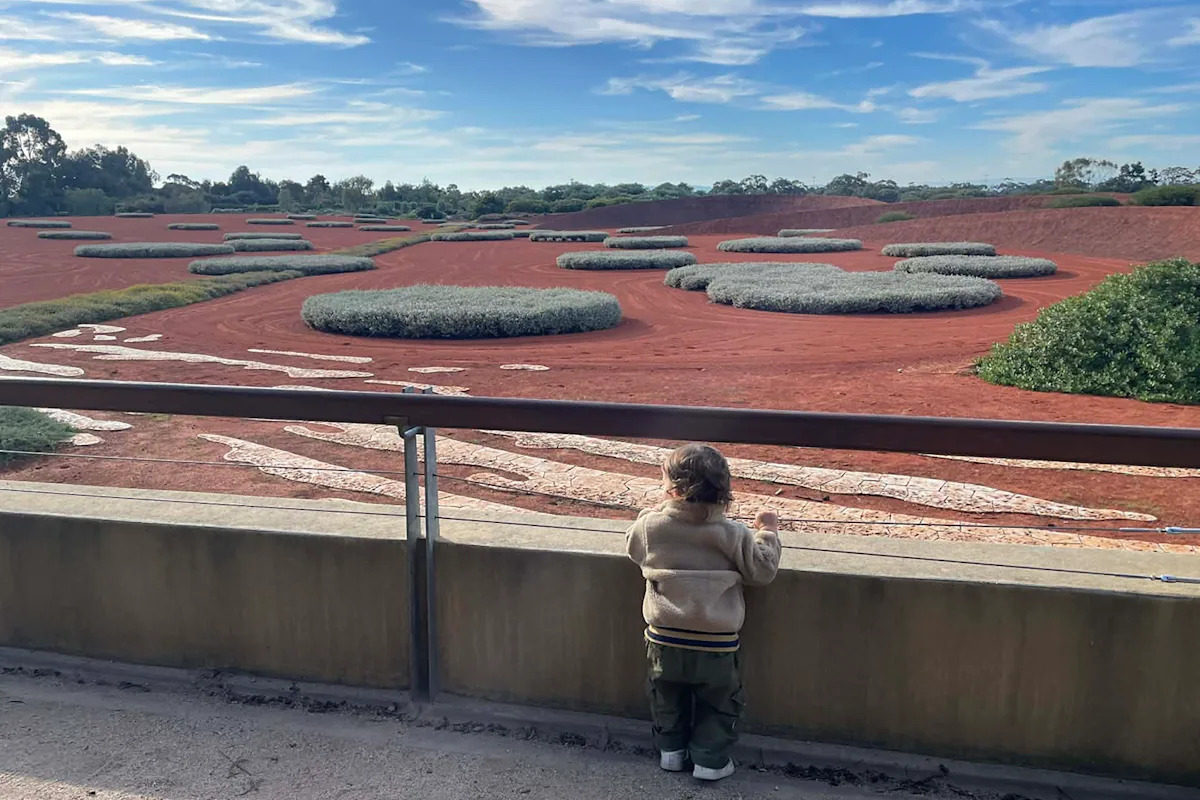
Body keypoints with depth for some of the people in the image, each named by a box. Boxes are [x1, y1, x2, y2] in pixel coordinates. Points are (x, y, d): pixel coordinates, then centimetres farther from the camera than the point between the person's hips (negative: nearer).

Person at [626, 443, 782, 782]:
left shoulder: (649, 525, -11)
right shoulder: (733, 535, -16)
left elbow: (633, 550, 11)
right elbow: (762, 570, -6)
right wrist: (768, 533, 8)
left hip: (665, 639, 2)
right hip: (715, 643, -2)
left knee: (668, 698, 26)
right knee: (719, 703, 21)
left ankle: (670, 749, 39)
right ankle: (709, 759, 26)